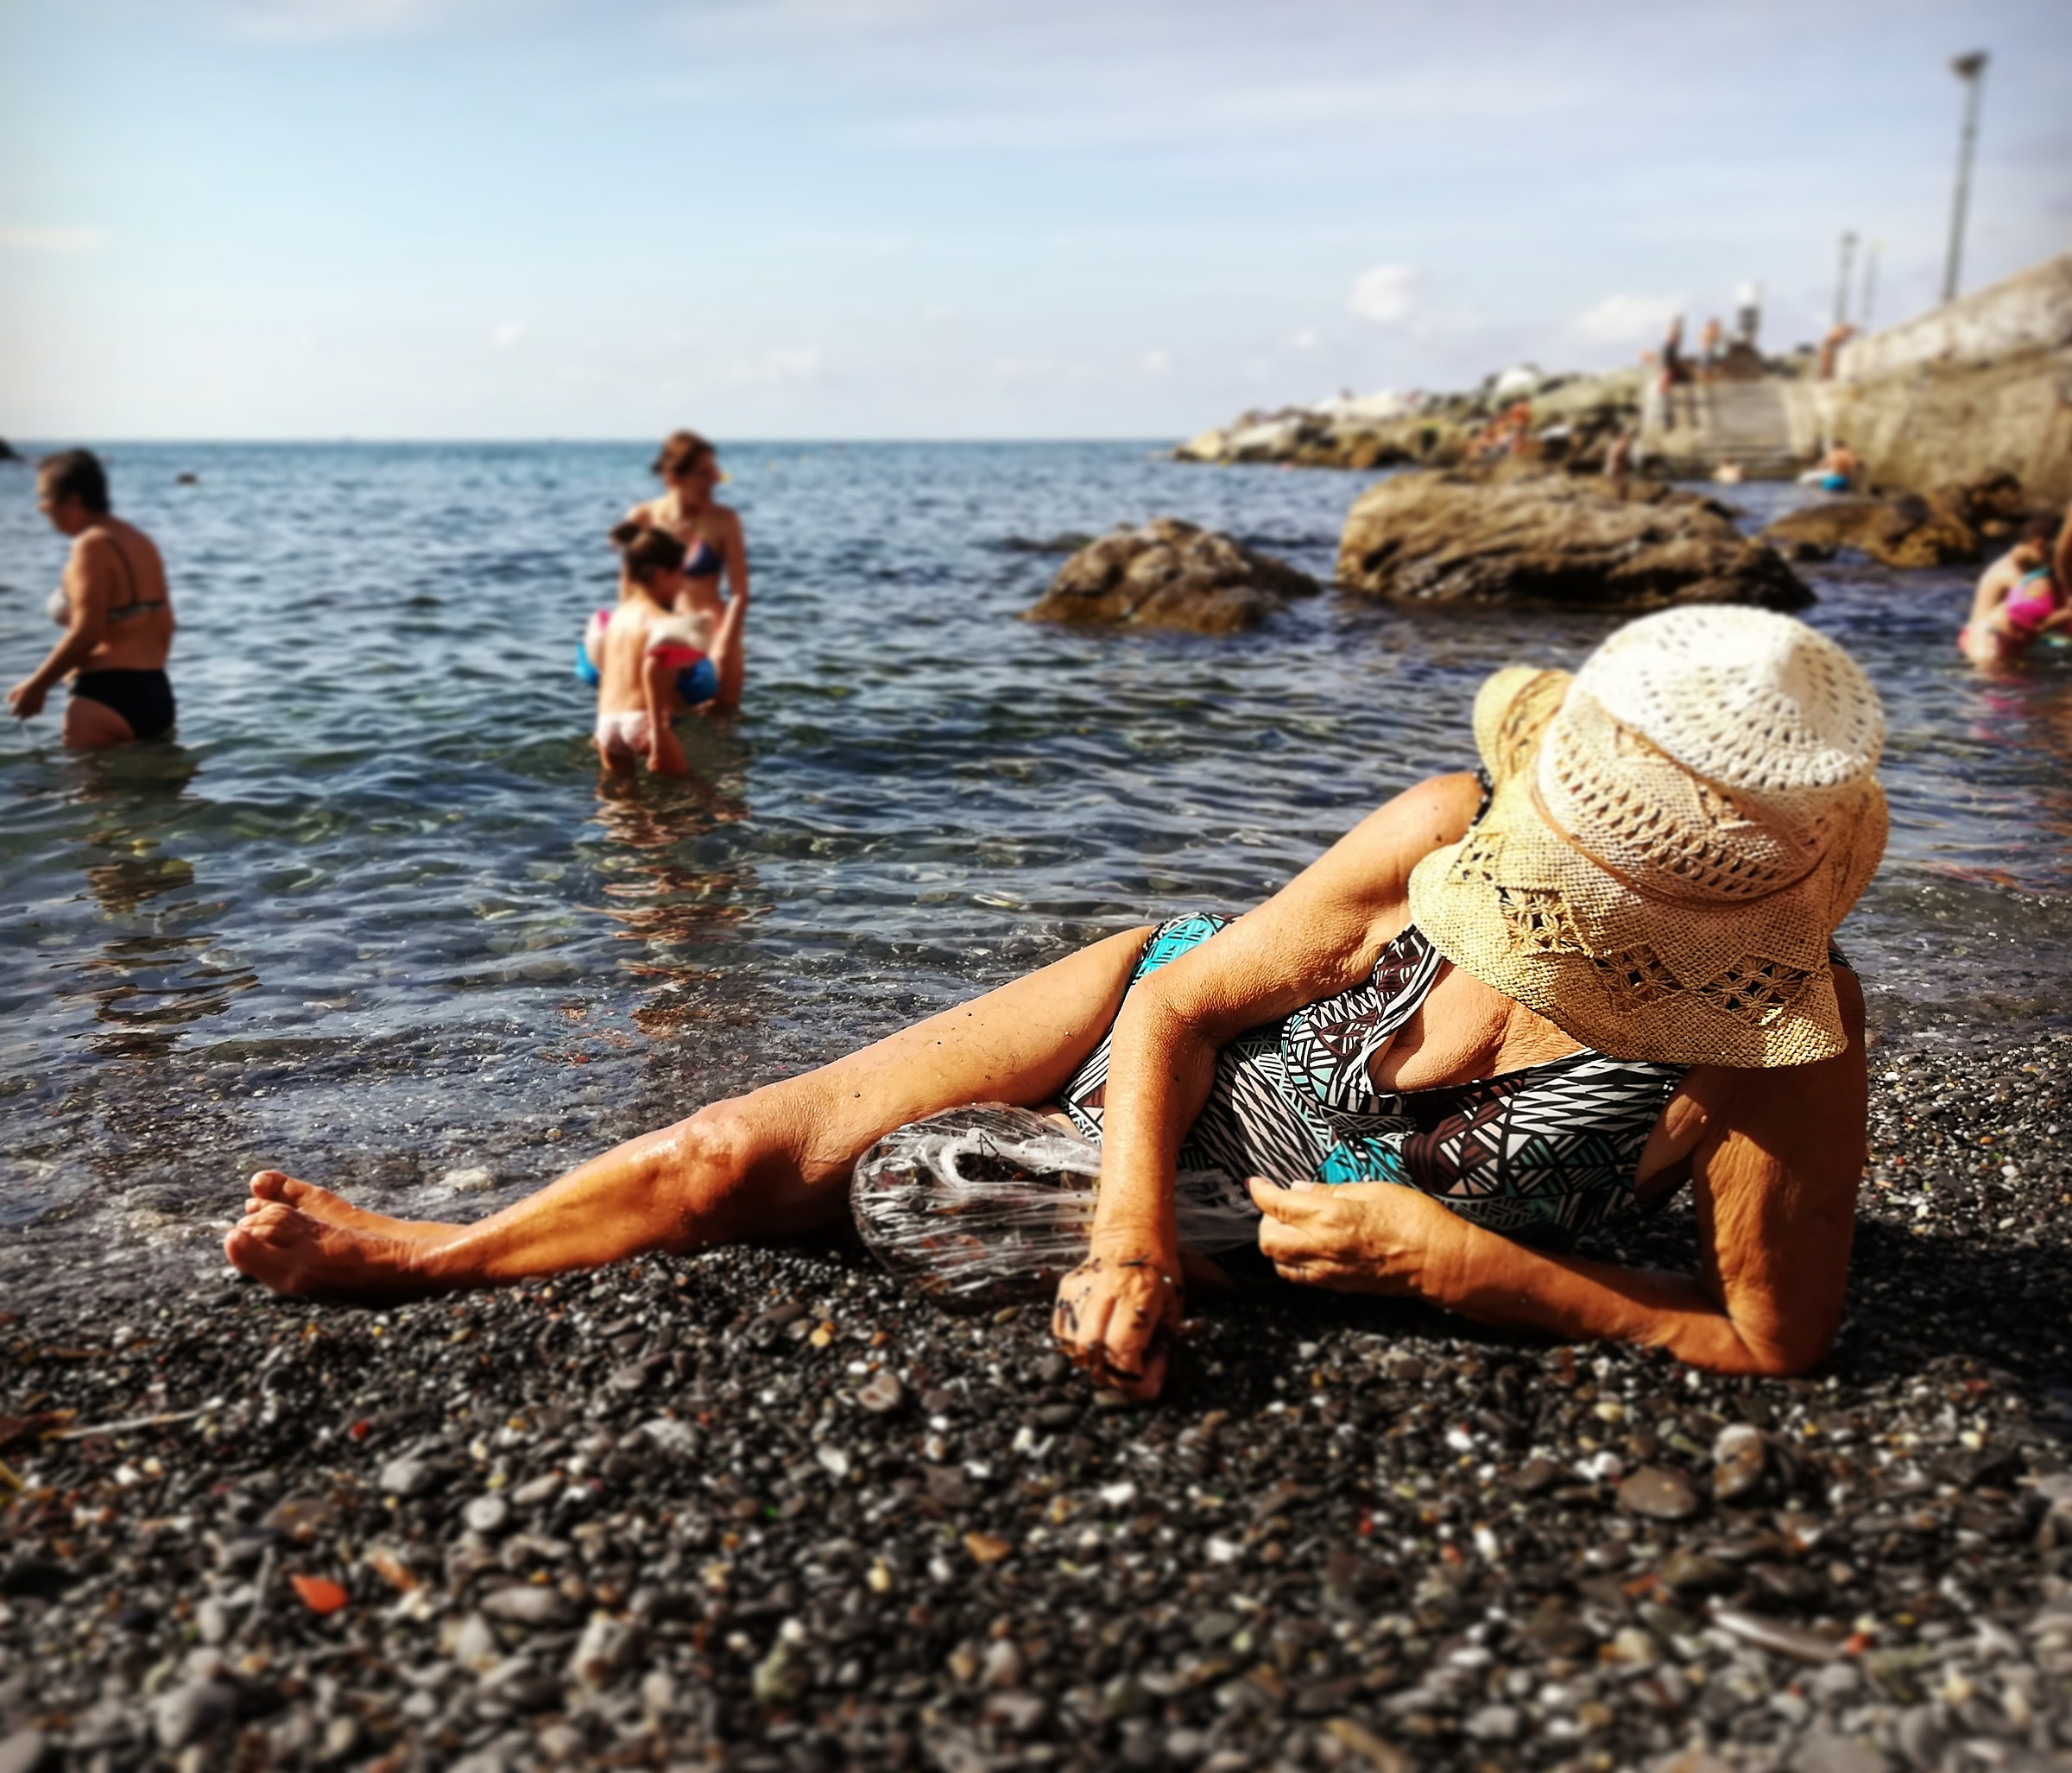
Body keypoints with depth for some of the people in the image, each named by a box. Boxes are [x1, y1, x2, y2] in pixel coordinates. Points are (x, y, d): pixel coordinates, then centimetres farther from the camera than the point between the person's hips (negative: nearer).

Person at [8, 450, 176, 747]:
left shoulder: (92, 546, -11)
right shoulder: (140, 541, 14)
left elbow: (86, 633, -18)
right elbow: (165, 626, 16)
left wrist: (36, 686, -8)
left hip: (107, 696, -9)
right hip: (158, 693, 9)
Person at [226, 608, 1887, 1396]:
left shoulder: (1783, 1055, -34)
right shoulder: (1444, 839, -30)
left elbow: (1769, 1340, -23)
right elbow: (1183, 1007, -17)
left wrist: (1448, 1260, -29)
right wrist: (1132, 1238, -31)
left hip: (1266, 1246, 0)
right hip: (1169, 1021, 1)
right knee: (729, 1156, -4)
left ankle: (427, 1252, 31)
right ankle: (421, 1249, 28)